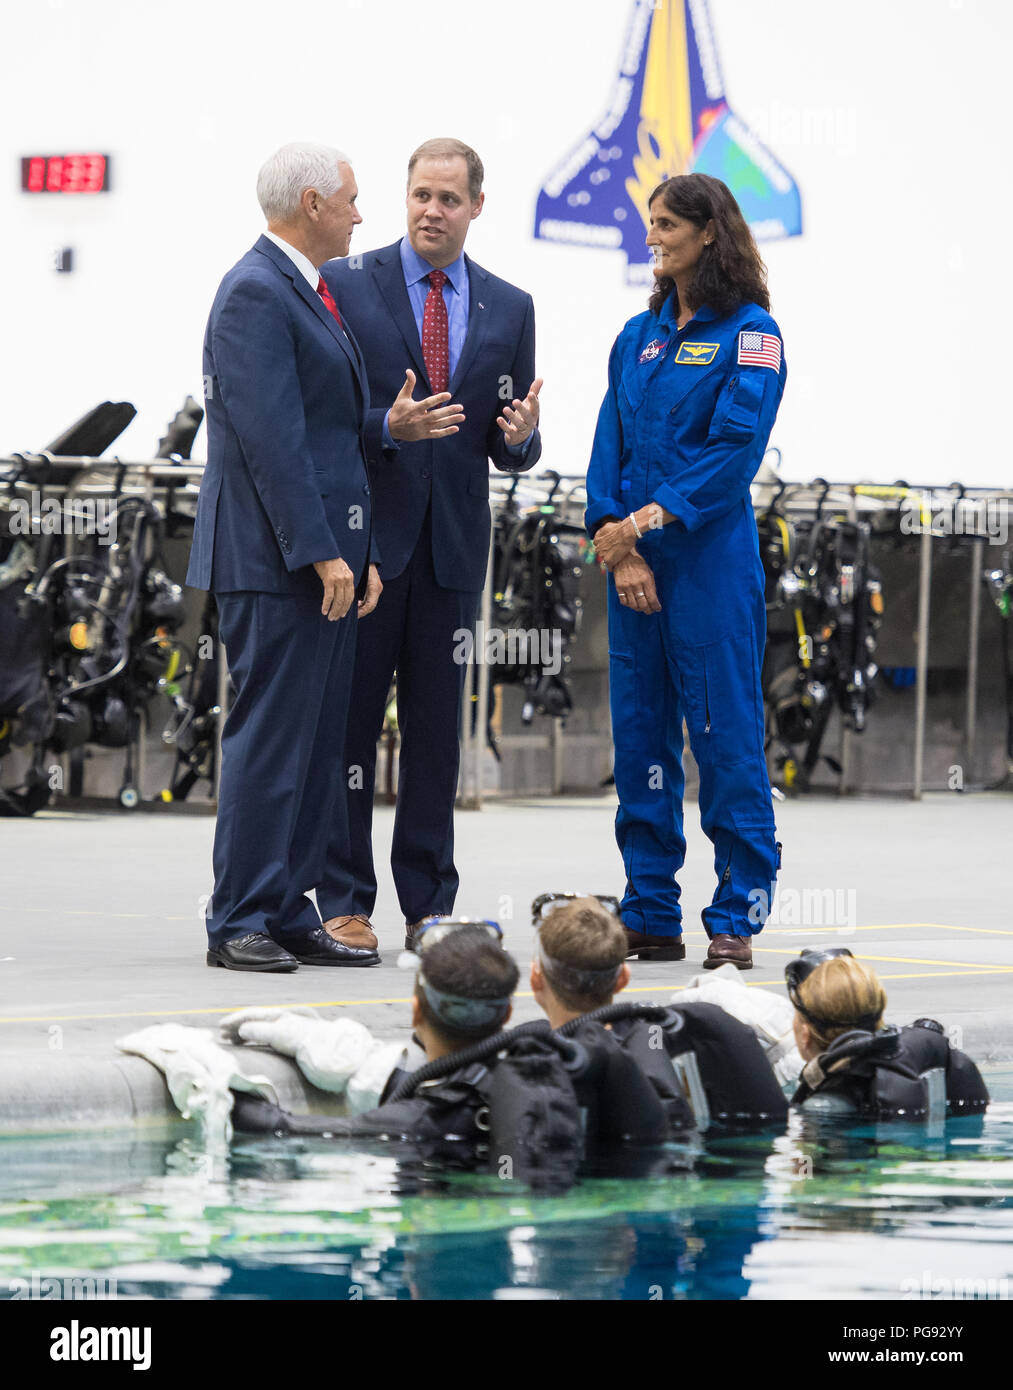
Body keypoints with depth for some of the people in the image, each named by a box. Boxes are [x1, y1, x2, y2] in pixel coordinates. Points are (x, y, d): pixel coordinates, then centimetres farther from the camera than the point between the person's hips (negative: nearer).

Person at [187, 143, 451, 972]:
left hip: (325, 557, 10)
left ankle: (291, 917, 13)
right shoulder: (257, 293, -13)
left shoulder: (310, 295, 20)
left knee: (316, 742, 9)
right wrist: (320, 553, -21)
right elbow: (269, 436, -19)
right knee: (269, 738, -8)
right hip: (276, 561, -10)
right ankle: (239, 924, -5)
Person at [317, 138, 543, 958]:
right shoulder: (346, 285, 0)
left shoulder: (509, 308, 11)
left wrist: (519, 437, -11)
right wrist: (387, 428, -21)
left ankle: (429, 905, 12)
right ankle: (342, 902, 3)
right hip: (363, 531, -3)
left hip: (455, 542, 3)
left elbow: (513, 452, 12)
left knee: (437, 723, 7)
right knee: (350, 715, -2)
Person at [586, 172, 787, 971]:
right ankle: (651, 918, 13)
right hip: (633, 562, 6)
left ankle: (737, 922, -1)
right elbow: (611, 441, 9)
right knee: (640, 738, 7)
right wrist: (614, 536, -6)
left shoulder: (749, 333, -3)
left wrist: (649, 519, -17)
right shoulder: (640, 336, 15)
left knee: (726, 739, -5)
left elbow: (736, 446, -12)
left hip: (711, 557, -6)